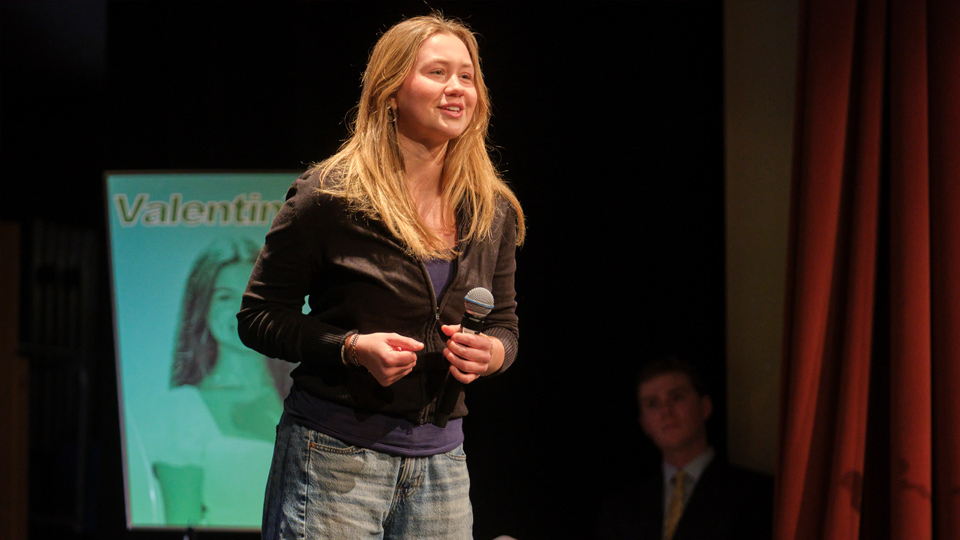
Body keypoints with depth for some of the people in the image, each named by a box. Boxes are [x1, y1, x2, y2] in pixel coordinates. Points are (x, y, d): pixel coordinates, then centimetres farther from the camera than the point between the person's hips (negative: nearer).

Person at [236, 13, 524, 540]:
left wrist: (489, 352, -7)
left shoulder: (493, 212, 7)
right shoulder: (330, 196, -7)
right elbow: (259, 316, -3)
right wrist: (353, 347, -18)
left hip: (440, 458, 5)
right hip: (336, 454, -4)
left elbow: (504, 324, 17)